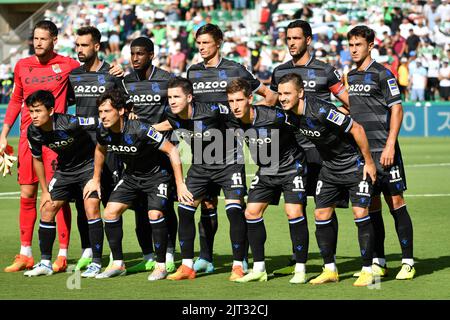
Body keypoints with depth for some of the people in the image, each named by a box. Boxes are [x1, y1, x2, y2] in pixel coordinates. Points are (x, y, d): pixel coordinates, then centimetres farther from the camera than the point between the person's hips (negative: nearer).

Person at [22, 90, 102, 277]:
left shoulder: (70, 123, -31)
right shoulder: (33, 132, -13)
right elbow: (37, 159, 4)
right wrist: (45, 190, 6)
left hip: (88, 165, -6)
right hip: (64, 169, 6)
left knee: (91, 209, -19)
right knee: (47, 209, -1)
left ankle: (96, 263, -10)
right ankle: (45, 263, 8)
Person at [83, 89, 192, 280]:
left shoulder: (140, 130, -32)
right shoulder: (103, 131, -13)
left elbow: (172, 150, -26)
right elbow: (100, 150, 13)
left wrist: (180, 184, -26)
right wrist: (96, 179, 19)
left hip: (157, 175, -6)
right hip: (131, 176, 6)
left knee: (155, 214, -24)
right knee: (110, 213, -5)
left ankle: (161, 265, -8)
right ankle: (118, 264, 8)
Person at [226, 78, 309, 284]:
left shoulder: (273, 117, -30)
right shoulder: (234, 122, -13)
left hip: (291, 167, -6)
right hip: (266, 171, 6)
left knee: (293, 212, -16)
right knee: (251, 212, 0)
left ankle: (300, 269, -5)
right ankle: (259, 269, 10)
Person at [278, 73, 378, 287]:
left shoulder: (321, 111, -30)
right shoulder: (290, 113, -8)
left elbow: (356, 129, -24)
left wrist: (369, 162, -17)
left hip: (355, 164, -7)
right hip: (329, 167, 8)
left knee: (360, 213, -14)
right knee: (321, 215, 2)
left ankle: (367, 270, -4)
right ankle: (330, 270, 13)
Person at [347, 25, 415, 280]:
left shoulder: (382, 74, -4)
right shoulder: (349, 77, 15)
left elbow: (397, 109, -8)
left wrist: (390, 146, -16)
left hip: (383, 150, -6)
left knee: (395, 201, -5)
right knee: (371, 206, 7)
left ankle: (408, 262, -2)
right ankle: (378, 262, 12)